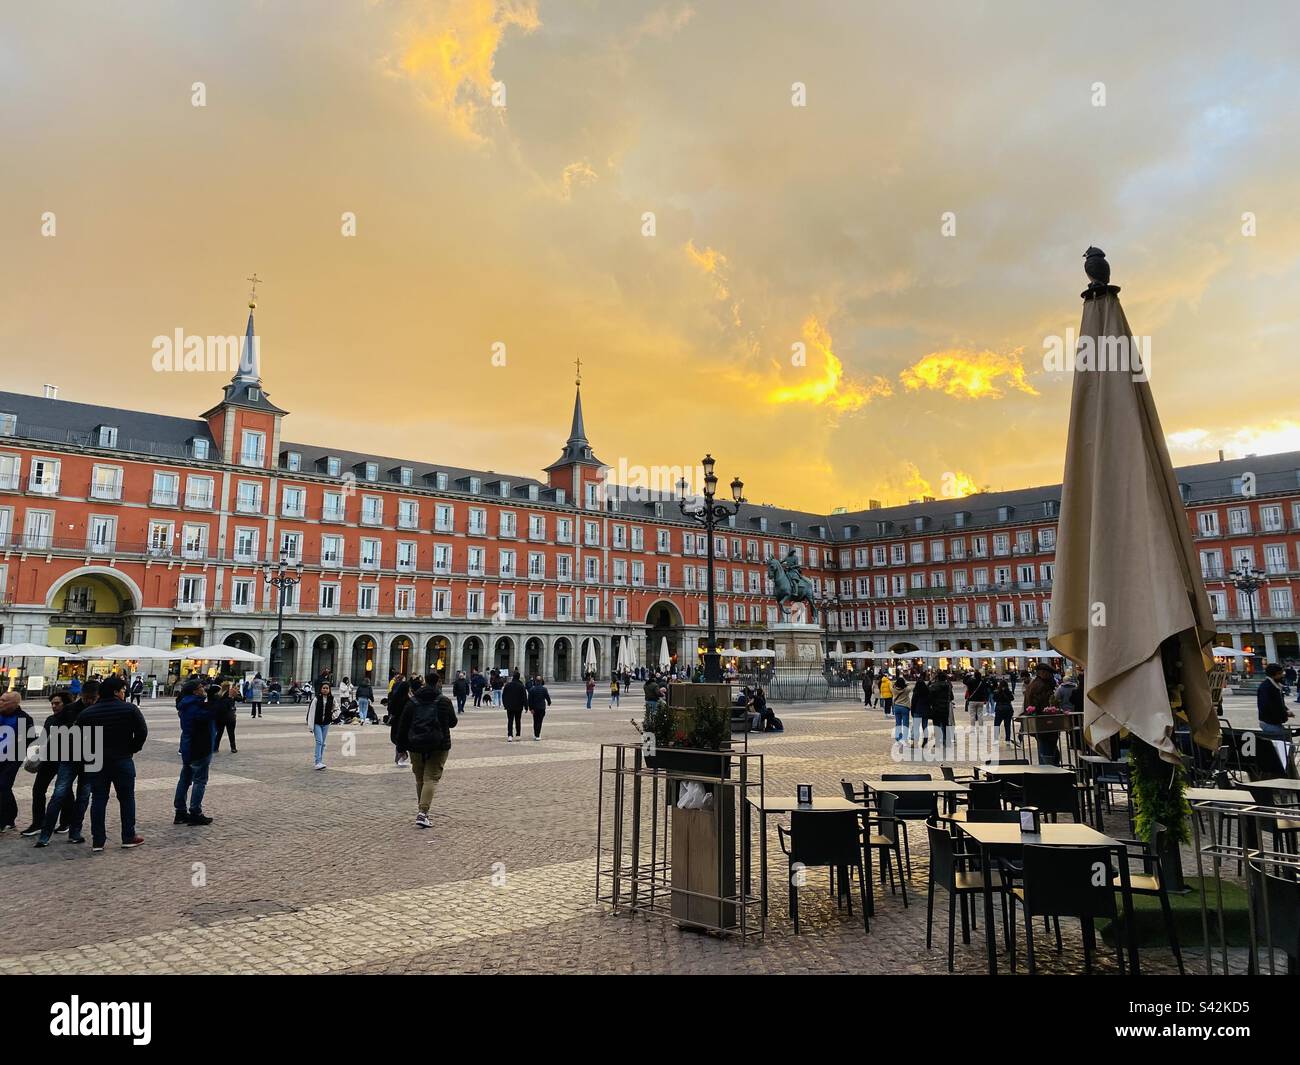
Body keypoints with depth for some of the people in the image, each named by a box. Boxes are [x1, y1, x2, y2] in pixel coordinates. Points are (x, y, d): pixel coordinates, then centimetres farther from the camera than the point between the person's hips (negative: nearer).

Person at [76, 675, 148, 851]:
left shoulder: (87, 713, 2)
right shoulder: (130, 710, -8)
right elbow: (142, 732, -10)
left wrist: (87, 757, 13)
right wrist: (133, 749, 6)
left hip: (96, 763, 3)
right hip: (122, 760, -3)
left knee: (98, 799, 9)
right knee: (126, 798, 8)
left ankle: (98, 841, 9)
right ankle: (129, 837, 12)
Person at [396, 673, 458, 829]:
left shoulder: (412, 701, 4)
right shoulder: (444, 701, -4)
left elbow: (403, 725, 5)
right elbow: (453, 722, 6)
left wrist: (402, 746, 12)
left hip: (416, 746, 3)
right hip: (438, 746, -3)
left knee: (420, 778, 17)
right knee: (431, 778, -4)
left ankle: (422, 810, 27)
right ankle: (423, 812, -17)